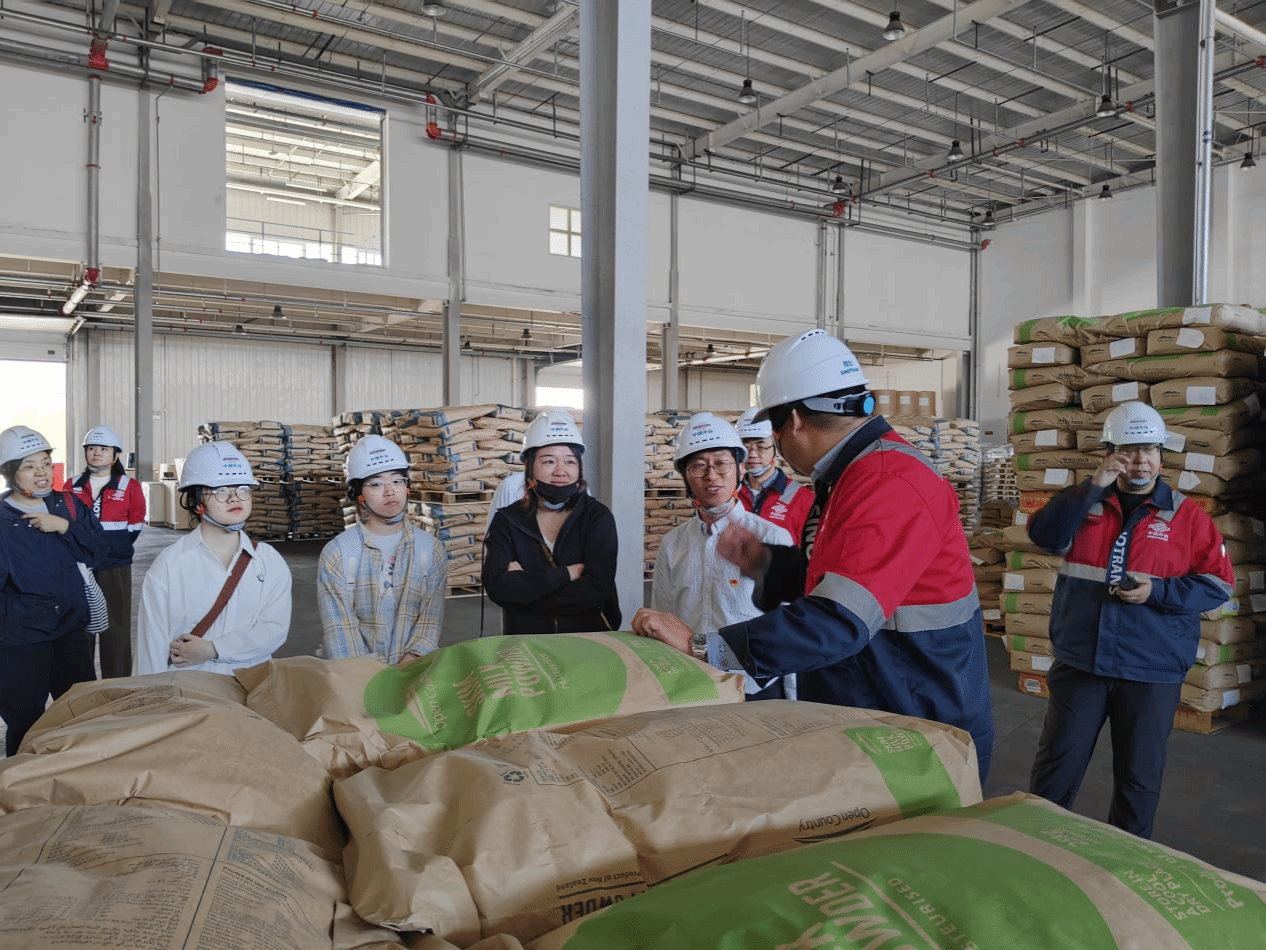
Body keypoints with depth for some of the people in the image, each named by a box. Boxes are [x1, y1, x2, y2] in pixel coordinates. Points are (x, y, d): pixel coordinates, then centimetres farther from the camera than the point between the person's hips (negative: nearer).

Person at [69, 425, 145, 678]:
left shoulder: (129, 488, -3)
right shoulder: (72, 488, 6)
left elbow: (135, 528, 4)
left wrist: (119, 550, 3)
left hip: (115, 570, -3)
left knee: (116, 629, 2)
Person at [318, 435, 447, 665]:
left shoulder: (431, 549, 7)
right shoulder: (336, 553, 3)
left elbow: (431, 620, 1)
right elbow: (340, 629, -3)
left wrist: (406, 669, -13)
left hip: (414, 672, 1)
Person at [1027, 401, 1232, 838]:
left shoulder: (1188, 517, 0)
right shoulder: (1085, 503, 5)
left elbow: (1219, 584, -2)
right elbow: (1043, 534, -13)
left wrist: (1158, 591, -17)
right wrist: (1093, 486, -18)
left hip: (1151, 672, -1)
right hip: (1080, 663, 1)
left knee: (1139, 776, 12)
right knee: (1056, 765, 7)